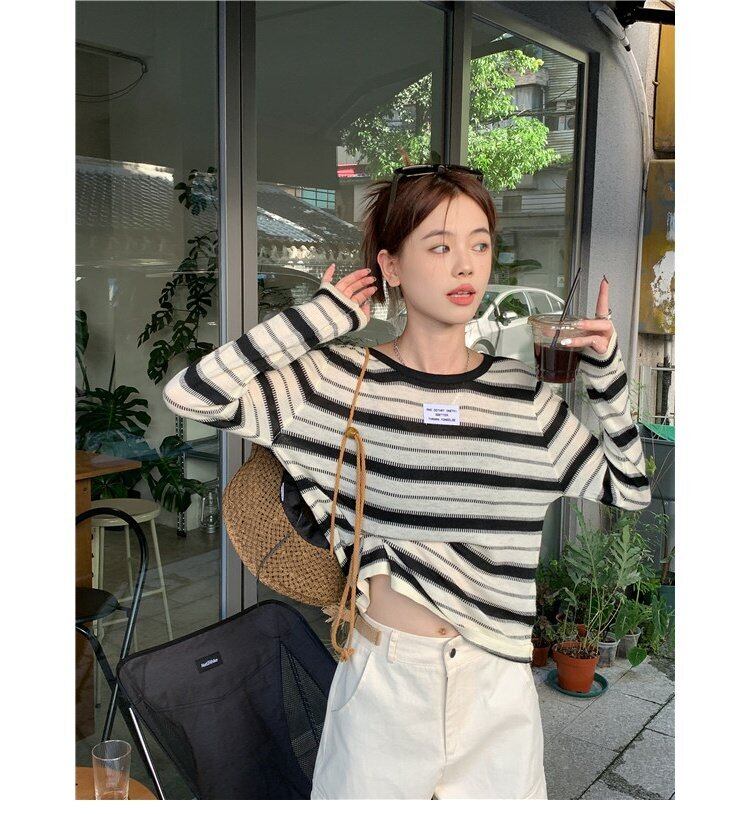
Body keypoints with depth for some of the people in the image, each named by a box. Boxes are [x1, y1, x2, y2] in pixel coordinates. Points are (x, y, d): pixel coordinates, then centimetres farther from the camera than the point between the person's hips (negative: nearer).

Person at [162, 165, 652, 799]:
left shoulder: (523, 394, -2)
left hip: (499, 684, 3)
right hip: (383, 676, -2)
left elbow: (630, 490, 4)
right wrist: (325, 314, -15)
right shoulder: (341, 381, -9)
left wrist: (606, 371, -8)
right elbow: (189, 393, -18)